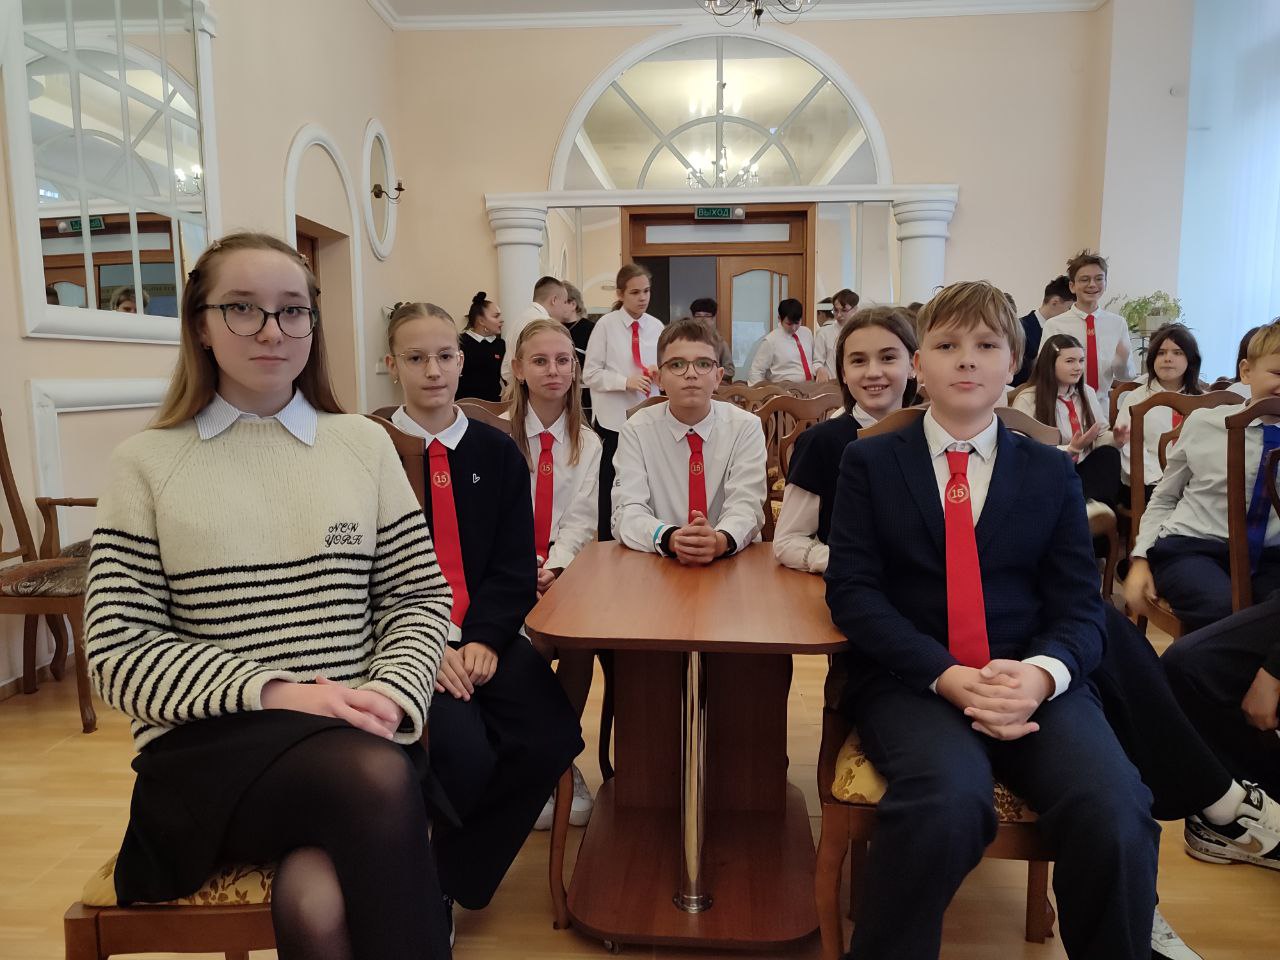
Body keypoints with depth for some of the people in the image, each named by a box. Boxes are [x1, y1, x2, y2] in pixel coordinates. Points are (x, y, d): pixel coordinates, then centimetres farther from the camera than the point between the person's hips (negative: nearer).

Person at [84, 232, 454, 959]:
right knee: (374, 776, -32)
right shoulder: (146, 463, 4)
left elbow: (420, 597, 9)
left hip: (355, 737, 1)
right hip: (207, 746, 0)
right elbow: (120, 653, -1)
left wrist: (390, 700, -12)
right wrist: (277, 692, -15)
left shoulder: (364, 443, 9)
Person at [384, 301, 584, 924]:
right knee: (465, 754, -26)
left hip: (487, 638, 4)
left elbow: (514, 567, 5)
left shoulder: (498, 452, 8)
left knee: (553, 739, -18)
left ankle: (452, 882, 4)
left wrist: (483, 640, -11)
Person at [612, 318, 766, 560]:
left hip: (734, 565, 0)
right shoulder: (636, 430, -1)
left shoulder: (746, 427, -1)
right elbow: (627, 511, -11)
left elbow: (746, 507, -11)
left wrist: (720, 541, -33)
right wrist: (671, 538, -31)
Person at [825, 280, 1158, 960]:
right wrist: (946, 675, -16)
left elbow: (1079, 605, 7)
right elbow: (853, 591, -2)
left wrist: (1040, 673, -16)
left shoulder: (1051, 472, 14)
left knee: (1117, 817, -26)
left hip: (1033, 682, 3)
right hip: (908, 680, -2)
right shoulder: (869, 462, 8)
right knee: (948, 801, -33)